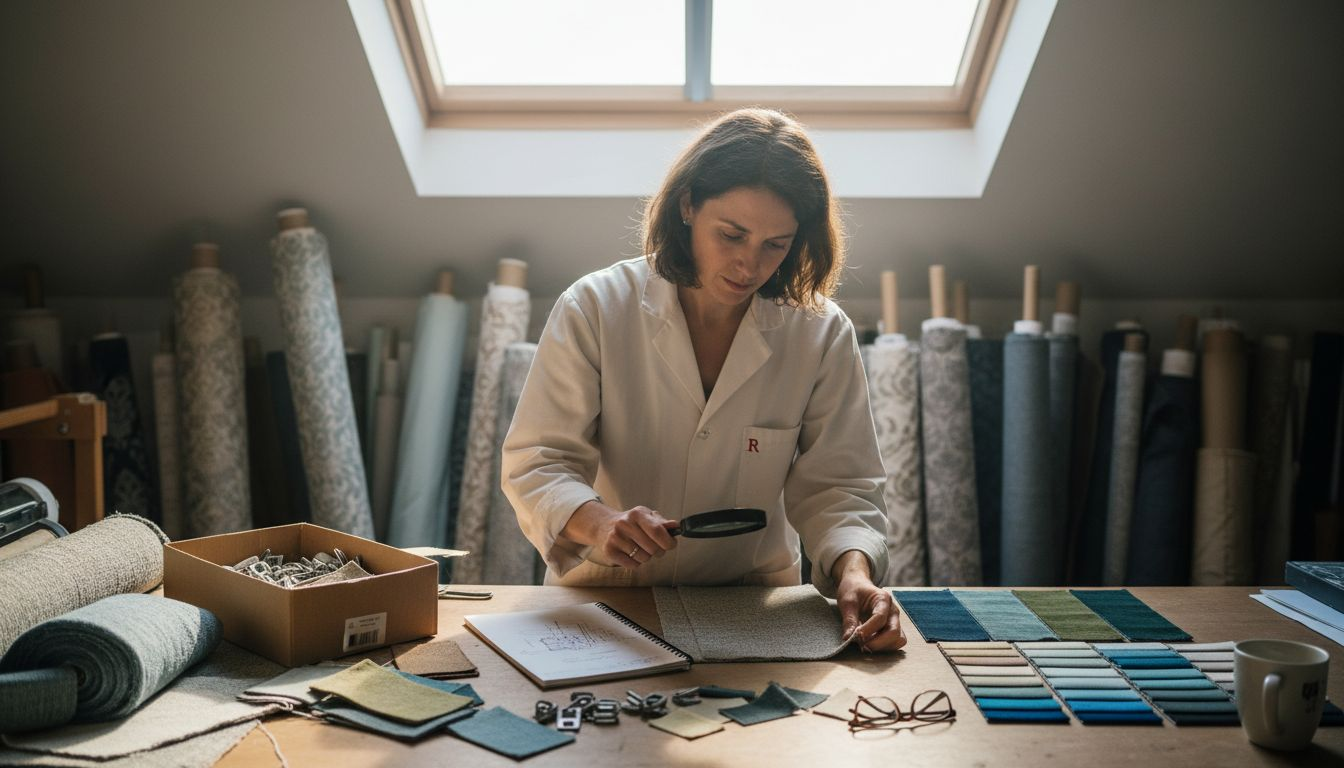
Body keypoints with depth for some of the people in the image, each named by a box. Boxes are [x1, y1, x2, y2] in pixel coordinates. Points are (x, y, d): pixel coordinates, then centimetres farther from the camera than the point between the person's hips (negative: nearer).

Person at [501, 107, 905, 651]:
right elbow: (536, 463, -9)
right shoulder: (594, 309, -8)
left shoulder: (822, 335, -4)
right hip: (603, 595, -1)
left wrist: (853, 572, -24)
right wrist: (599, 521, -31)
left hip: (752, 604, 1)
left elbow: (835, 485, -2)